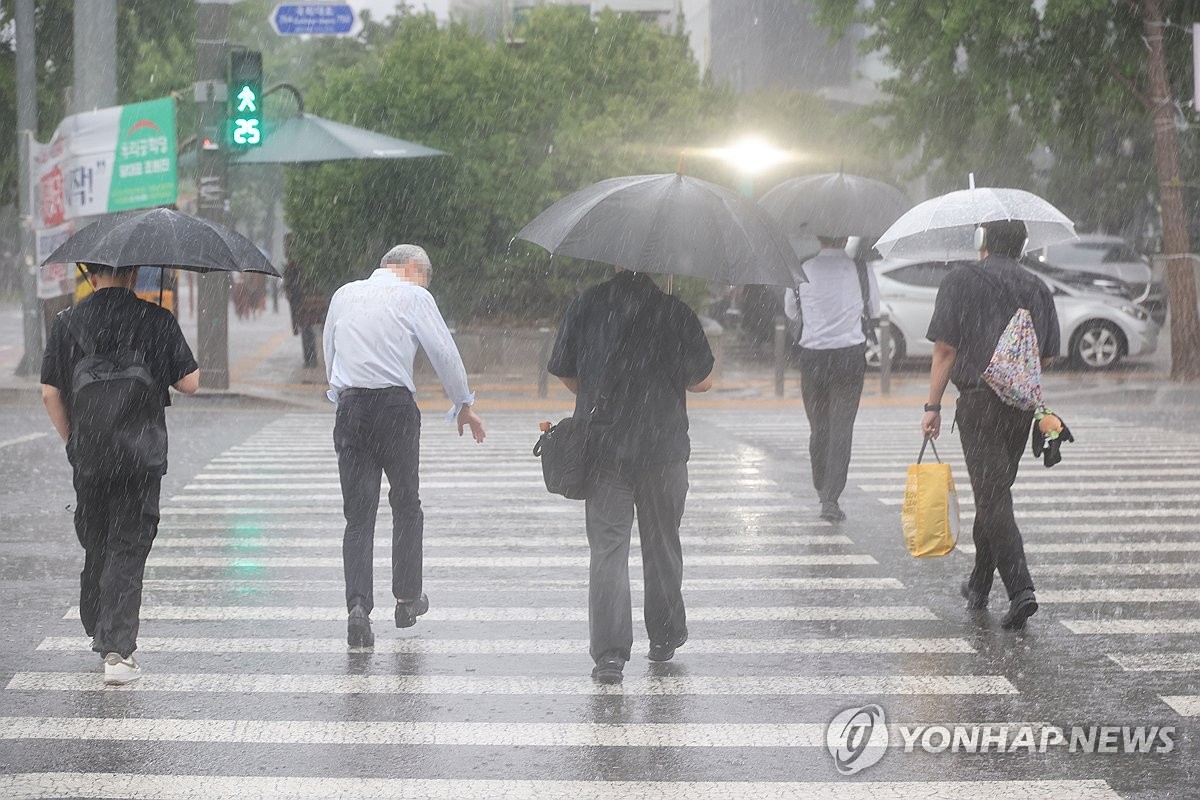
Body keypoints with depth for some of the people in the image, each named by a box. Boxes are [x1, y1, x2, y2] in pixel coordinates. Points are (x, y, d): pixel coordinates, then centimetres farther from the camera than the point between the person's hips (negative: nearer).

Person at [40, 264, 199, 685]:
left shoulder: (67, 323, 1)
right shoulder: (158, 321, -5)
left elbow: (50, 393, 1)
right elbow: (189, 383, -2)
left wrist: (71, 439, 14)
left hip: (88, 456, 2)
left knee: (94, 545, 19)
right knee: (127, 549, -1)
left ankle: (98, 631, 32)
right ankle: (117, 649, -10)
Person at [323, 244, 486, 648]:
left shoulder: (344, 294, 16)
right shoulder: (413, 296, 0)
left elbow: (329, 354, 21)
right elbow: (444, 352, 0)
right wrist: (464, 405, 10)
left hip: (349, 406, 3)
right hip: (395, 404, -3)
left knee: (358, 513, 2)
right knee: (406, 505, 14)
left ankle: (358, 607, -12)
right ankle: (407, 599, 22)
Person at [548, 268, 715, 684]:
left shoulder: (585, 306, -2)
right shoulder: (675, 312, -7)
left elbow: (564, 372, 6)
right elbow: (703, 381, -1)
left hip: (602, 447, 0)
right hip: (663, 447, 0)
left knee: (607, 548, 0)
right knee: (662, 544, 17)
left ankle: (610, 652, -10)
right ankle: (664, 637, 29)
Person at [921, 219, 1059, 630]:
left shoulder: (962, 280, -4)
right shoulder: (1038, 288, 10)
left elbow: (945, 348, -8)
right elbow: (1048, 356, 10)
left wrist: (933, 405, -3)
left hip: (979, 401, -5)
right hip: (1023, 403, 5)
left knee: (992, 497, -7)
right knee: (994, 492, 18)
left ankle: (1021, 589, -19)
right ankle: (979, 585, 29)